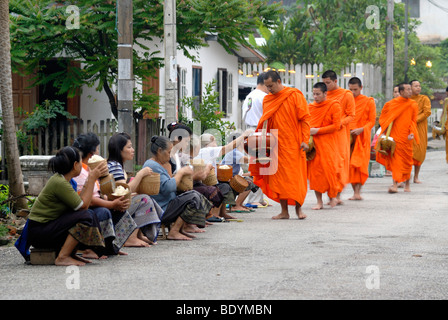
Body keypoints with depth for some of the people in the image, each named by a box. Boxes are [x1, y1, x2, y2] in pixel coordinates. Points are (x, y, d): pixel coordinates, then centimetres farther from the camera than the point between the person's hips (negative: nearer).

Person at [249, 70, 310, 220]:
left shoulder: (295, 95, -3)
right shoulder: (267, 100, 11)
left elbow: (305, 118, -5)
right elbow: (265, 123, 18)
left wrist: (305, 140, -13)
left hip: (293, 144, -4)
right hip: (276, 145, 4)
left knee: (296, 176, -2)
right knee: (279, 177, 1)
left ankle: (298, 208, 11)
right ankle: (284, 211, 5)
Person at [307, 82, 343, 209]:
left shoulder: (334, 106, -3)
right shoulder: (311, 107, 11)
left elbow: (336, 126, -8)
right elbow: (306, 123, 22)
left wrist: (317, 130, -14)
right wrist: (307, 130, -1)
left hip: (328, 143, -4)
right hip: (312, 143, 4)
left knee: (329, 169, -7)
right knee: (314, 170, -1)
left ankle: (332, 196, 16)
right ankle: (319, 201, 5)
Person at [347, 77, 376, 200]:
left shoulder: (369, 101, 3)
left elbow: (372, 121, 1)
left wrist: (361, 129, -16)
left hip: (362, 137, -3)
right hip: (348, 136, 3)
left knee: (359, 163, -10)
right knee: (349, 164, -2)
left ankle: (357, 192, -13)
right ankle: (355, 191, 5)